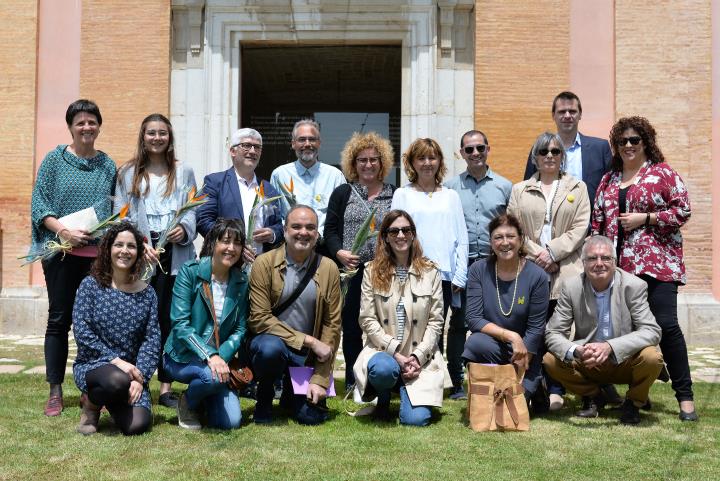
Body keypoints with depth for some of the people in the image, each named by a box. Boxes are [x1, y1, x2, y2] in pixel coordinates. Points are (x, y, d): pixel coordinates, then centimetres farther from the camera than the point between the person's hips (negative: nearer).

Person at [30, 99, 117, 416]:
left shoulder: (108, 165, 10)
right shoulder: (55, 160, 3)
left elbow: (116, 209, 12)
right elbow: (39, 203, -3)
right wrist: (64, 231, -17)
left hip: (99, 255, 2)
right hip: (62, 252, -2)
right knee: (59, 318, 3)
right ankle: (55, 391, 11)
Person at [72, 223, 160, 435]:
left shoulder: (147, 293, 4)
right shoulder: (91, 285, -3)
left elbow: (152, 339, -1)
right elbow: (81, 331, -10)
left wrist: (140, 376, -15)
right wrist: (116, 361, -18)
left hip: (131, 370, 3)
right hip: (92, 364, -2)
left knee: (137, 425, -21)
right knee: (118, 380, -38)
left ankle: (115, 403, 16)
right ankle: (90, 403, -1)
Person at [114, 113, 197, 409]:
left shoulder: (184, 172, 14)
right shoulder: (127, 173, 10)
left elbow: (192, 210, 8)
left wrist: (184, 230, -14)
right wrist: (140, 246, -11)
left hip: (175, 254, 1)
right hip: (140, 256, -1)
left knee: (170, 318, 2)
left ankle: (166, 387, 7)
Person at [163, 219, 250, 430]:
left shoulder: (241, 281, 2)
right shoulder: (190, 271, -11)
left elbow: (240, 329, 1)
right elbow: (180, 324, -18)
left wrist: (221, 357, -17)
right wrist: (210, 356, -29)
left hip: (220, 358, 4)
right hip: (182, 357, -4)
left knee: (231, 422, -12)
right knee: (212, 376, -36)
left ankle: (205, 400, 22)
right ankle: (187, 403, -1)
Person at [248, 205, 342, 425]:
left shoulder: (329, 269, -1)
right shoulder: (264, 263, -9)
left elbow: (332, 325, -2)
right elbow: (259, 319, -13)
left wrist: (320, 380, -8)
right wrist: (309, 341, -18)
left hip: (307, 356, 2)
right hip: (271, 341, -2)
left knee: (313, 416, -11)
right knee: (271, 348, -36)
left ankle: (291, 393, 26)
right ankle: (265, 396, -3)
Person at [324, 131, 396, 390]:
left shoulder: (395, 195, 12)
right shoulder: (342, 193, 11)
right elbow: (330, 230, 5)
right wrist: (339, 252, -13)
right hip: (351, 272, 0)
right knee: (351, 328, 4)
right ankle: (352, 382, 15)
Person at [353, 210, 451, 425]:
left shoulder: (430, 272, 4)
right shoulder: (373, 272, 2)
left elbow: (436, 321, 2)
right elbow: (367, 320, -3)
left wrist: (418, 356, -11)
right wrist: (396, 353, -13)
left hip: (420, 356, 1)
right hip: (383, 350, 0)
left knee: (416, 419, -17)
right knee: (384, 368, -37)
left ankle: (404, 389, 21)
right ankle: (383, 399, 1)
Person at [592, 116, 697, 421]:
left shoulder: (662, 172, 3)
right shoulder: (608, 180, 18)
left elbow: (683, 210, -4)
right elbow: (597, 222, 18)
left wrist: (644, 218, -11)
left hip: (657, 263, -5)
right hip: (618, 266, 5)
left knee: (666, 325, -11)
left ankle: (685, 396, -2)